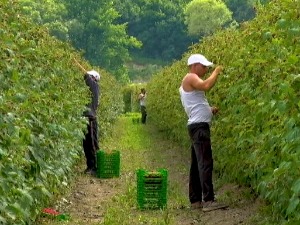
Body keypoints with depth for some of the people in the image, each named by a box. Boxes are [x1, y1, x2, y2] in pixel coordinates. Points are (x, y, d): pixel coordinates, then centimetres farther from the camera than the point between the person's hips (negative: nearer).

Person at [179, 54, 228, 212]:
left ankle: (195, 200, 14)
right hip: (199, 126, -11)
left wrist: (209, 110, 15)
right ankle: (208, 201, -21)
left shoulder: (189, 83, 23)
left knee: (196, 164, 11)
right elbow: (206, 86, -27)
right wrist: (216, 72, -13)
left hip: (197, 126, 11)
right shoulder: (190, 78, -7)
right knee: (205, 163, -16)